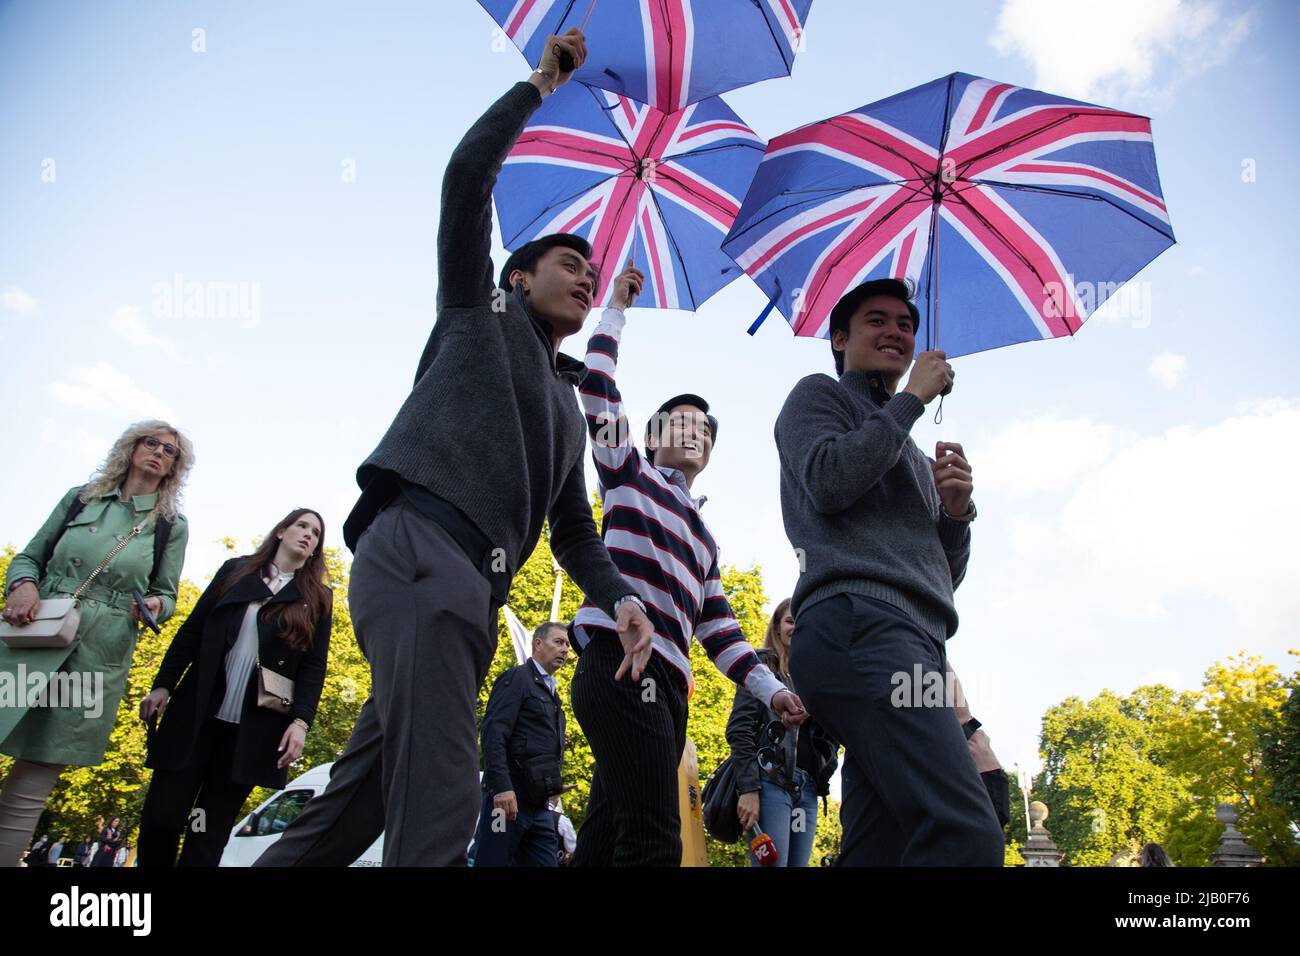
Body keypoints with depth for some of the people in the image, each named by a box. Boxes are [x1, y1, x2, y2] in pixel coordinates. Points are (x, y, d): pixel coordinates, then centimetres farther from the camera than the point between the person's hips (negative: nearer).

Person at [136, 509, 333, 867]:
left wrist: (301, 721, -10)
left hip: (254, 729, -1)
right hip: (197, 713, 1)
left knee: (210, 832, 1)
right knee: (160, 818, -2)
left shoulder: (318, 598, 9)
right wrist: (163, 684, 2)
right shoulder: (235, 570, 12)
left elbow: (314, 666, 3)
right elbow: (192, 631, 11)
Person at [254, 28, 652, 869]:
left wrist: (619, 595, 7)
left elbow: (575, 531, 25)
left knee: (364, 800, 7)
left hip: (475, 592, 8)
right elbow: (468, 176, 5)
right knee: (439, 803, -20)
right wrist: (540, 84, 15)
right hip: (417, 550, -8)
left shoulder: (568, 405, 31)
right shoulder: (481, 309, 16)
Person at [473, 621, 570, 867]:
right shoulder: (516, 678, -2)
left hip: (540, 805, 8)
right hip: (510, 797, -8)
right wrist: (502, 788, -23)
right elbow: (493, 735, -14)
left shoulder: (550, 692, 23)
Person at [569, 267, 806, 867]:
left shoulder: (704, 540, 30)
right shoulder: (632, 475, 14)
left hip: (666, 688, 8)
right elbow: (597, 390, 5)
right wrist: (616, 309, 11)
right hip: (620, 664, -7)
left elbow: (719, 627, 23)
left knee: (605, 842, 5)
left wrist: (770, 688, 11)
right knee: (653, 844, -19)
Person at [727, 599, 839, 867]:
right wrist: (748, 789, -17)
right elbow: (739, 729, -7)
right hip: (771, 781, -6)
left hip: (807, 787, 6)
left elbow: (831, 737, 18)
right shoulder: (762, 664, 4)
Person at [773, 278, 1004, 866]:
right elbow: (829, 482, -7)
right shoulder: (819, 394, 17)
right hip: (858, 619, -8)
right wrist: (913, 398, 4)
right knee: (968, 834, -26)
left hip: (917, 642, 8)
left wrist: (957, 510, 10)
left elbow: (946, 575, 31)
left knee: (880, 848, -1)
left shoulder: (912, 455, 37)